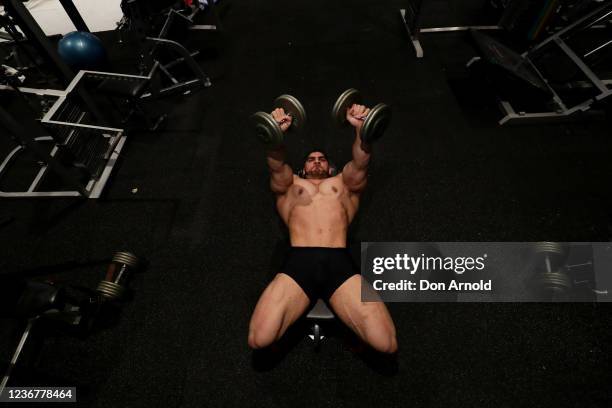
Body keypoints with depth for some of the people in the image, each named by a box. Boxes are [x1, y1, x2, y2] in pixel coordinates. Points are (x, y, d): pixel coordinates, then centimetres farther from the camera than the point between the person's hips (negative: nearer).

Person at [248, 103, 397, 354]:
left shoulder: (344, 183, 31)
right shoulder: (291, 185, 31)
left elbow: (360, 164, 11)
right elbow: (276, 166, 10)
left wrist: (362, 128, -8)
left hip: (339, 263, 1)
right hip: (298, 263, 0)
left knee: (386, 343, -16)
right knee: (259, 340, -19)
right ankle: (295, 317, 13)